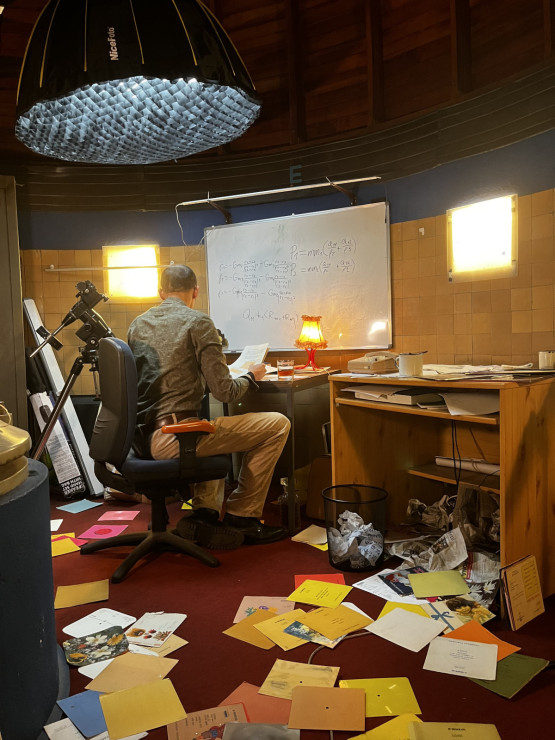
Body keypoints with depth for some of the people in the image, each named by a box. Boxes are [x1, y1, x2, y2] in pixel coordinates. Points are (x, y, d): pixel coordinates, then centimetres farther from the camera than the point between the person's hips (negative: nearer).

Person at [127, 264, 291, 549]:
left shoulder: (137, 325, 13)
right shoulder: (198, 322, -8)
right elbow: (224, 391, -12)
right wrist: (251, 376, 9)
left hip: (144, 437, 9)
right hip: (174, 438, -8)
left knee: (214, 425, 37)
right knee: (278, 424, 0)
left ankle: (205, 514, 25)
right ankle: (241, 516, 10)